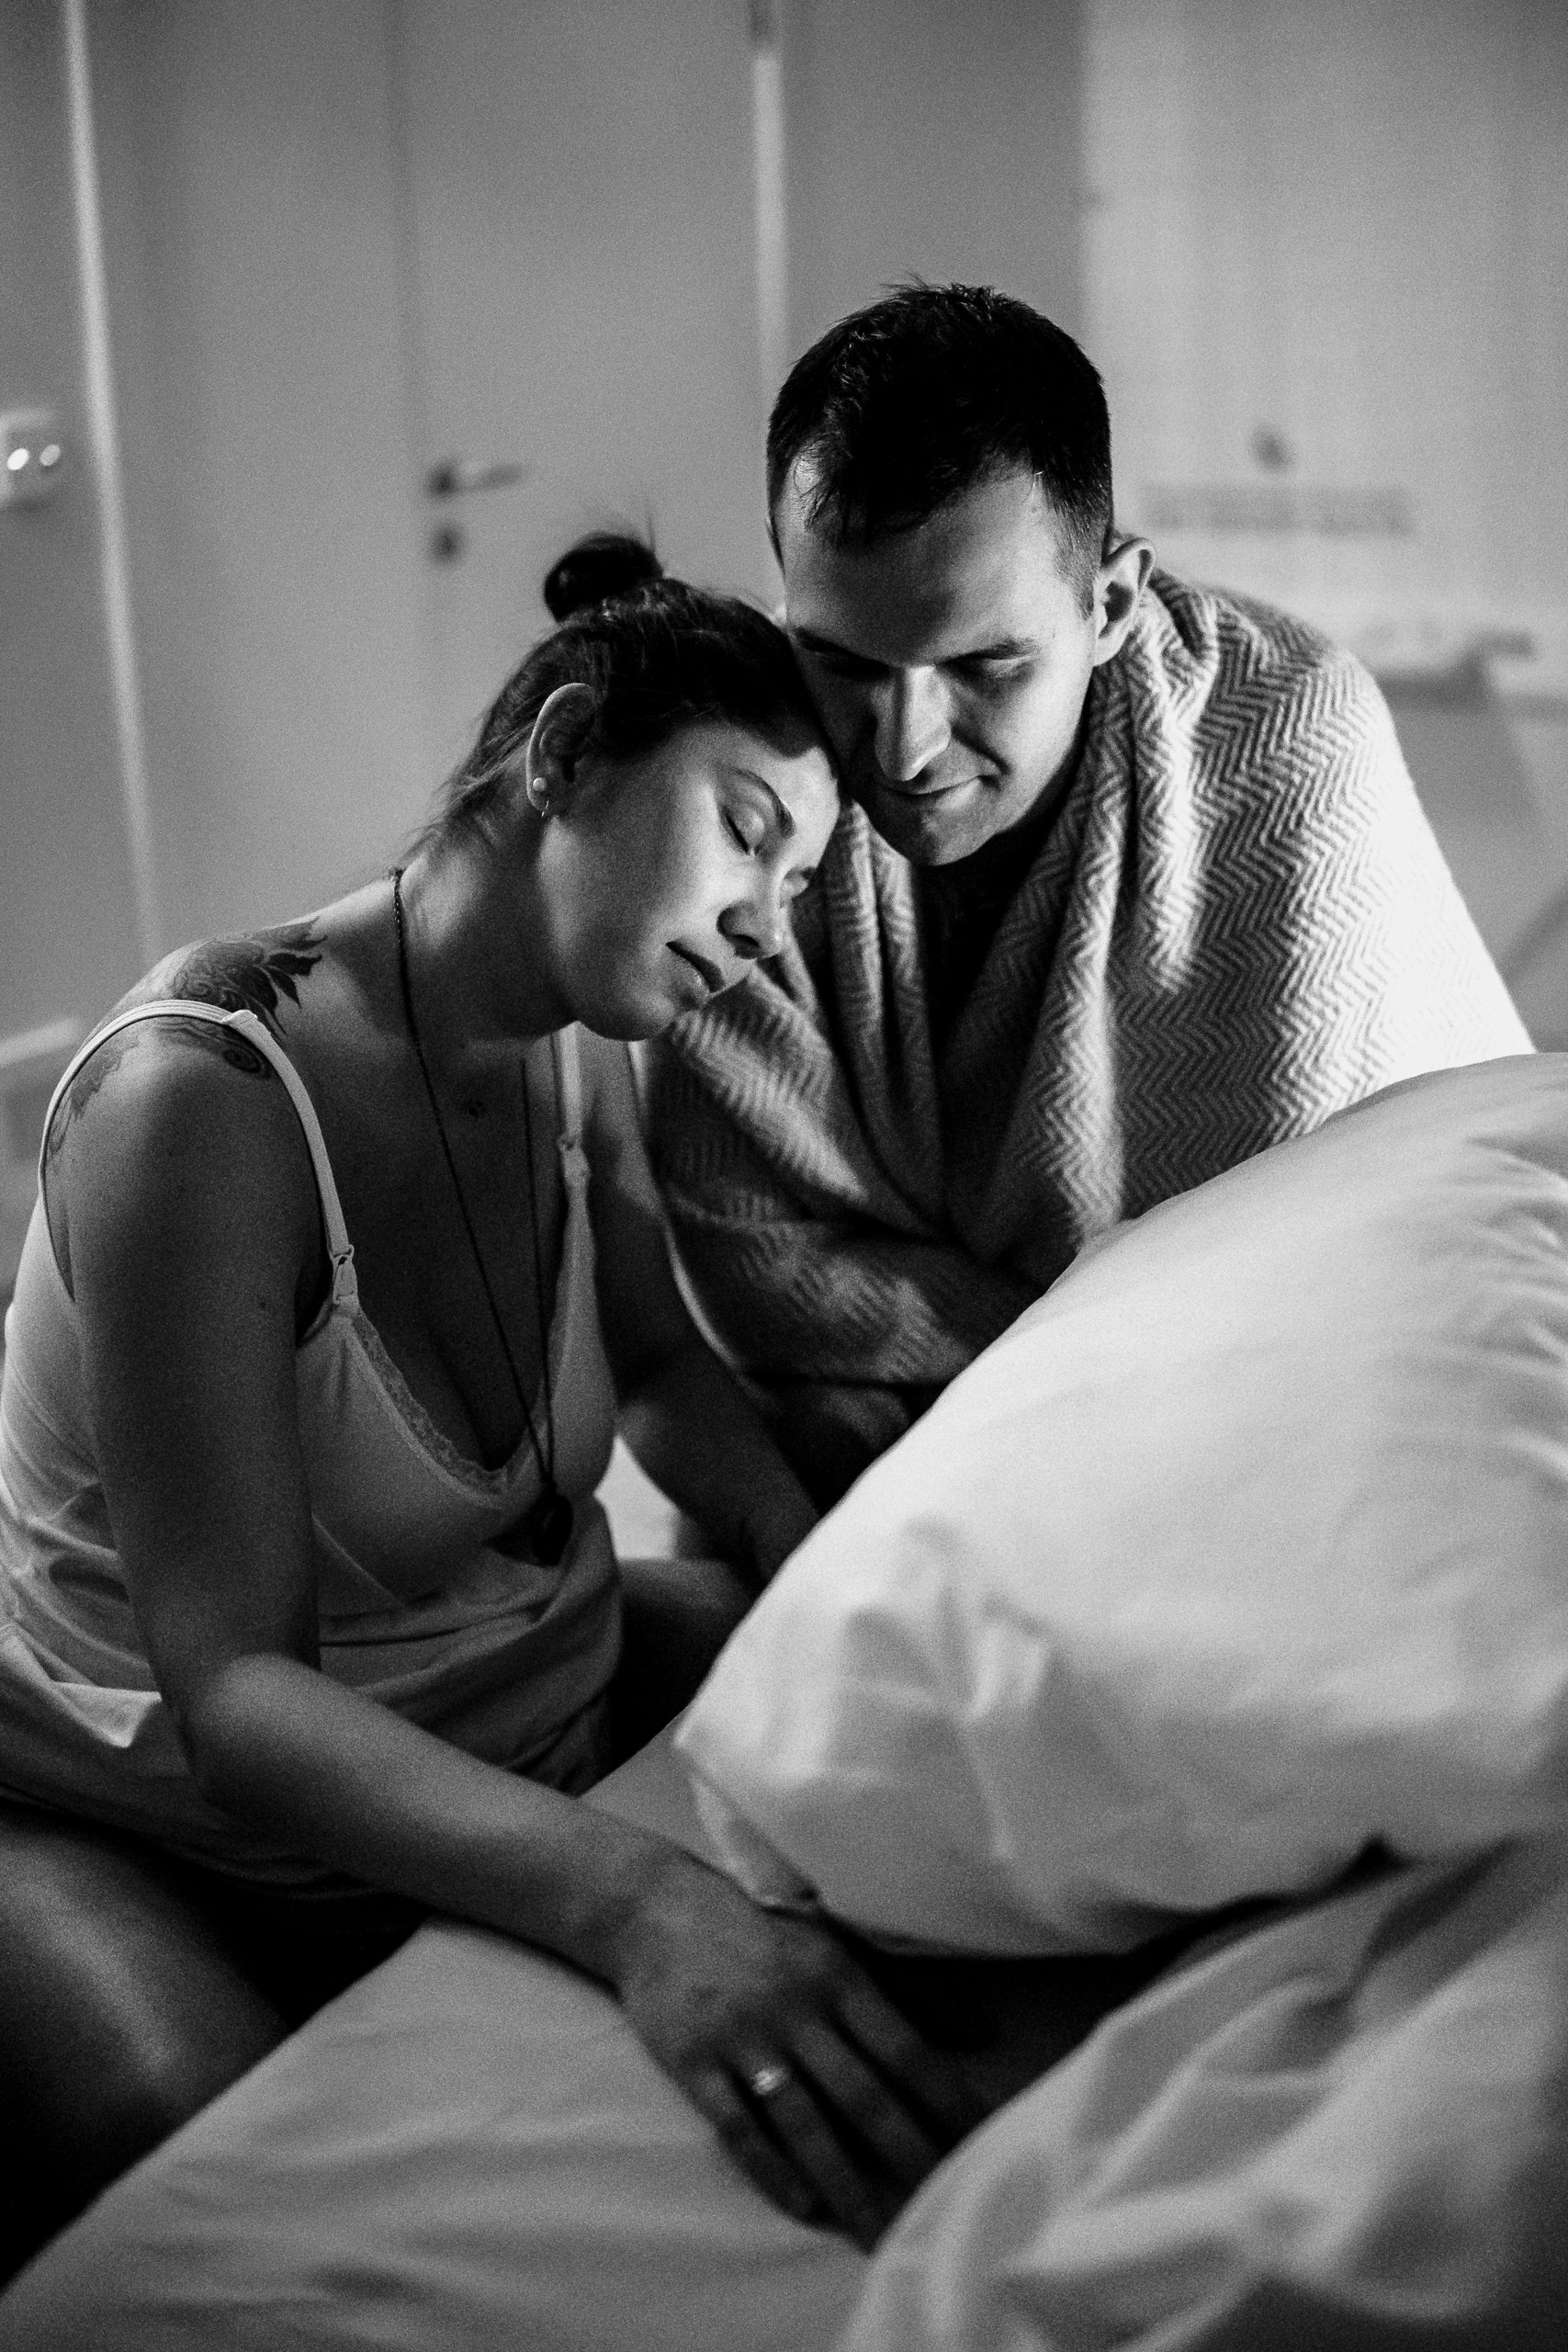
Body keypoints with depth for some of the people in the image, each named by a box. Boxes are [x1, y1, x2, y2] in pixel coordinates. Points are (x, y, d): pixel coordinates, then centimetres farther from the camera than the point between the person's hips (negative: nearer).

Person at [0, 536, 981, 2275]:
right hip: (163, 1845, -7)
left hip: (515, 1728, 8)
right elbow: (233, 1693, -32)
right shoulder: (205, 1099, -28)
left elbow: (658, 1366, 12)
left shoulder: (574, 1054, -3)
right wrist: (629, 1901, -46)